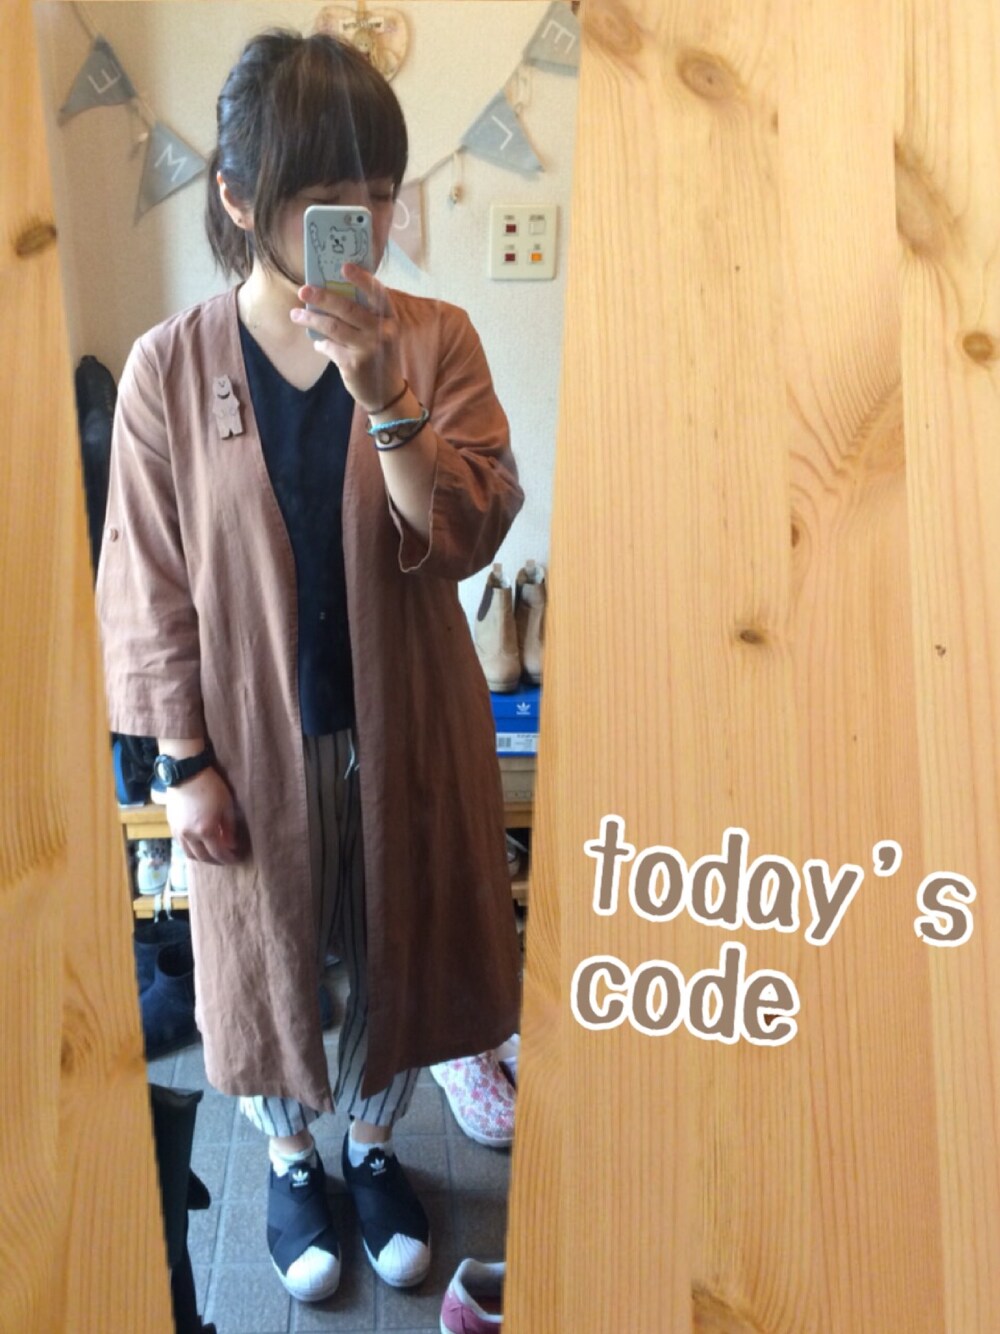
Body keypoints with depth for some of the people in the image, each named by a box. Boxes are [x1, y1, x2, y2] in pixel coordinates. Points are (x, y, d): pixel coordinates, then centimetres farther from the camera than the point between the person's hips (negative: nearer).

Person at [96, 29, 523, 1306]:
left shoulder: (435, 339, -8)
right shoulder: (170, 365, -11)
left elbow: (468, 537, -16)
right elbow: (150, 584, -6)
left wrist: (384, 399, -30)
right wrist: (185, 760, -6)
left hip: (405, 724, 1)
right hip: (254, 734, -1)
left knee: (400, 947, 19)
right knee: (266, 956, 19)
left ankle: (373, 1143, 49)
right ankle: (289, 1161, 49)